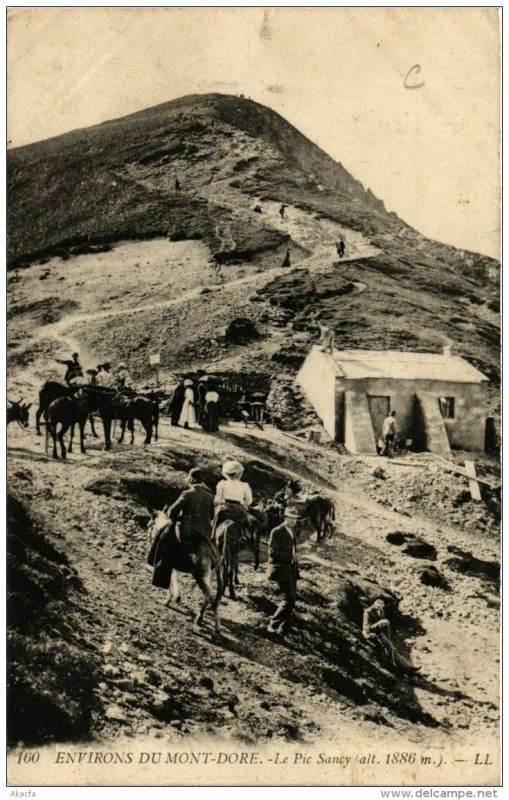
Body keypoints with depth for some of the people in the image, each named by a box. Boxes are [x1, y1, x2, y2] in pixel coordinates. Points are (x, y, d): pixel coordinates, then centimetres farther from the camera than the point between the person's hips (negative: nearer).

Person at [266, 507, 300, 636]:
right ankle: (273, 625, -1)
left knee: (291, 599, 10)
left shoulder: (292, 531, 14)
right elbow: (272, 552, -17)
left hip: (291, 569, 8)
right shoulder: (277, 532, -13)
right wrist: (290, 556, -18)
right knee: (289, 598, -14)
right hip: (281, 569, -8)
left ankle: (284, 630, 20)